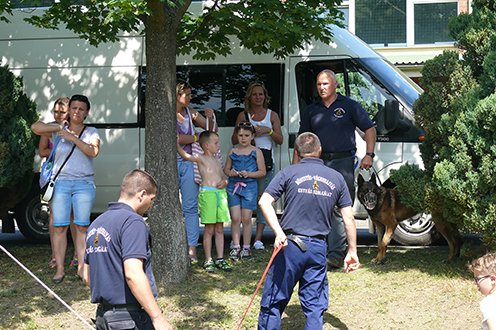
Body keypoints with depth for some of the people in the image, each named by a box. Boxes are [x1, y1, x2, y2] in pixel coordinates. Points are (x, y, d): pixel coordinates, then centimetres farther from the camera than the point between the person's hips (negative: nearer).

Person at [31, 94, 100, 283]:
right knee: (59, 226, -3)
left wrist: (73, 138, -17)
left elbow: (93, 151, -11)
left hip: (84, 184, 0)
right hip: (60, 183, 0)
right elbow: (36, 127, -5)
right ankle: (60, 269, 1)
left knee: (82, 226, -1)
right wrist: (60, 128, -10)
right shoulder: (59, 130, 8)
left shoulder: (91, 132, 7)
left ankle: (82, 267, 5)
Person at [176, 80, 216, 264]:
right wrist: (196, 137, -5)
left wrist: (210, 119, -1)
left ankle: (192, 250, 1)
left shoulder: (190, 113, 12)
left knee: (190, 207, -1)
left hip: (189, 164, 4)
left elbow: (211, 131, 19)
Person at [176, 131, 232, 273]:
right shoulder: (201, 159, -2)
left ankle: (220, 259, 13)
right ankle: (208, 260, 5)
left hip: (221, 193, 6)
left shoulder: (217, 160, 18)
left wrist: (224, 182, 4)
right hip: (207, 194, -6)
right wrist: (177, 144, -32)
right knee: (209, 229, -2)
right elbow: (185, 155, -17)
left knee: (219, 229, 8)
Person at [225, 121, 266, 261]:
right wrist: (230, 172, -6)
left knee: (246, 218, 1)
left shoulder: (256, 152, 3)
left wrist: (249, 174, -13)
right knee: (235, 218, -2)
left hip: (250, 186, -2)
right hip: (233, 186, 2)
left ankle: (246, 248, 12)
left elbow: (262, 171, 2)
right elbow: (226, 168, 17)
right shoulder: (232, 152, 10)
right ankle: (236, 247, 6)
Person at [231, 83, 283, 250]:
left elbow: (280, 140, 9)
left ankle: (258, 239, 0)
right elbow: (234, 140, 13)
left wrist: (268, 130, -8)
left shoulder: (272, 115, 12)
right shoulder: (243, 115, 12)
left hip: (266, 160, 0)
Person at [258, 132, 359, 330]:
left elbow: (264, 202, -12)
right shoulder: (336, 178, 8)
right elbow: (348, 218, 7)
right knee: (315, 306, 9)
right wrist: (352, 251, 13)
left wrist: (278, 232, -18)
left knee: (274, 301, 8)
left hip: (290, 245, -2)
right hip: (318, 247, 2)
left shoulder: (288, 173, 1)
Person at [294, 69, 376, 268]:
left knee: (340, 210, -8)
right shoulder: (312, 110, 16)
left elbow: (369, 129, 8)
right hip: (318, 163, 4)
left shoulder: (349, 106, 7)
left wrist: (369, 155, -3)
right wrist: (295, 165, 10)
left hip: (343, 162, -4)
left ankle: (336, 254, -10)